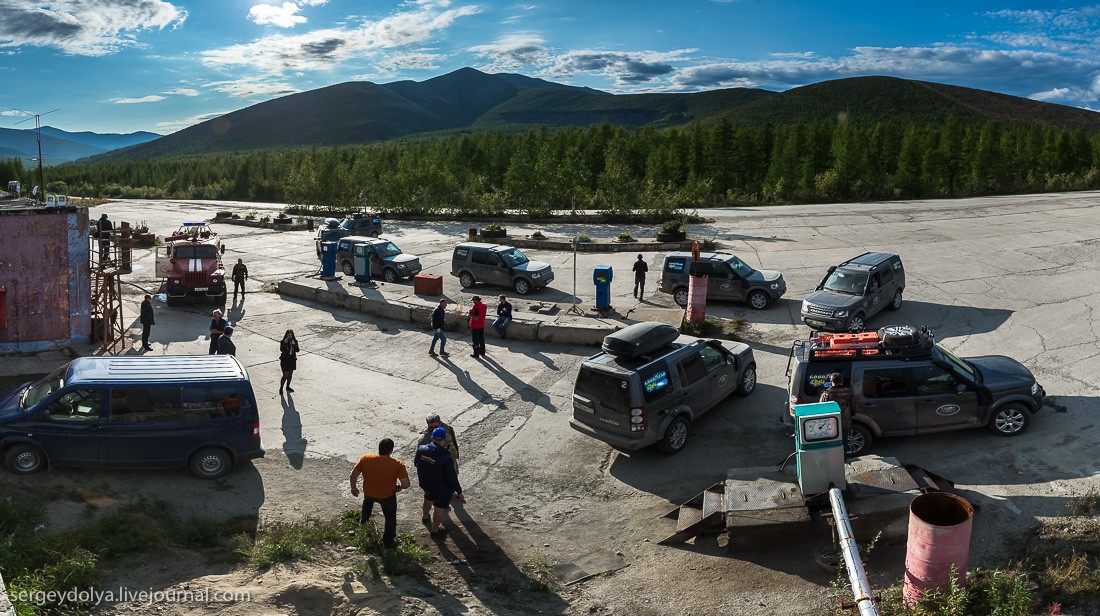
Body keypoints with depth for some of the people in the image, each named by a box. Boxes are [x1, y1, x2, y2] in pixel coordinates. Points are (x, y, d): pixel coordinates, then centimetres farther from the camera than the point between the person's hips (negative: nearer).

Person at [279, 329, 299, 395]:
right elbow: (281, 350, -23)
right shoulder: (283, 342, -10)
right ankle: (281, 388, 8)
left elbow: (297, 350, -10)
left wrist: (294, 344, -24)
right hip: (285, 360, -4)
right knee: (285, 375, -7)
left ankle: (288, 387, 31)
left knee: (290, 374, 14)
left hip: (292, 360, 4)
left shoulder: (295, 341, -1)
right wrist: (285, 343, -31)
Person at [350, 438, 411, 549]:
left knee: (367, 502, 39)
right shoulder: (397, 464, -28)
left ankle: (363, 520, 63)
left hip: (368, 493, 3)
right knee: (390, 518, 24)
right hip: (388, 496, -3)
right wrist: (399, 487, -3)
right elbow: (406, 484, -26)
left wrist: (353, 488, 8)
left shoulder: (365, 459, -22)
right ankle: (388, 541, 38)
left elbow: (353, 475, -11)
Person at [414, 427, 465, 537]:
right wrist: (459, 491, -10)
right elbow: (452, 477, -24)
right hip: (442, 489, -5)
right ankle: (435, 530, 39)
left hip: (425, 484, 5)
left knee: (428, 499, 34)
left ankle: (425, 517, 62)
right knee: (439, 508, 19)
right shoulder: (446, 458, -35)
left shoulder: (421, 450, -21)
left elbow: (415, 463, 1)